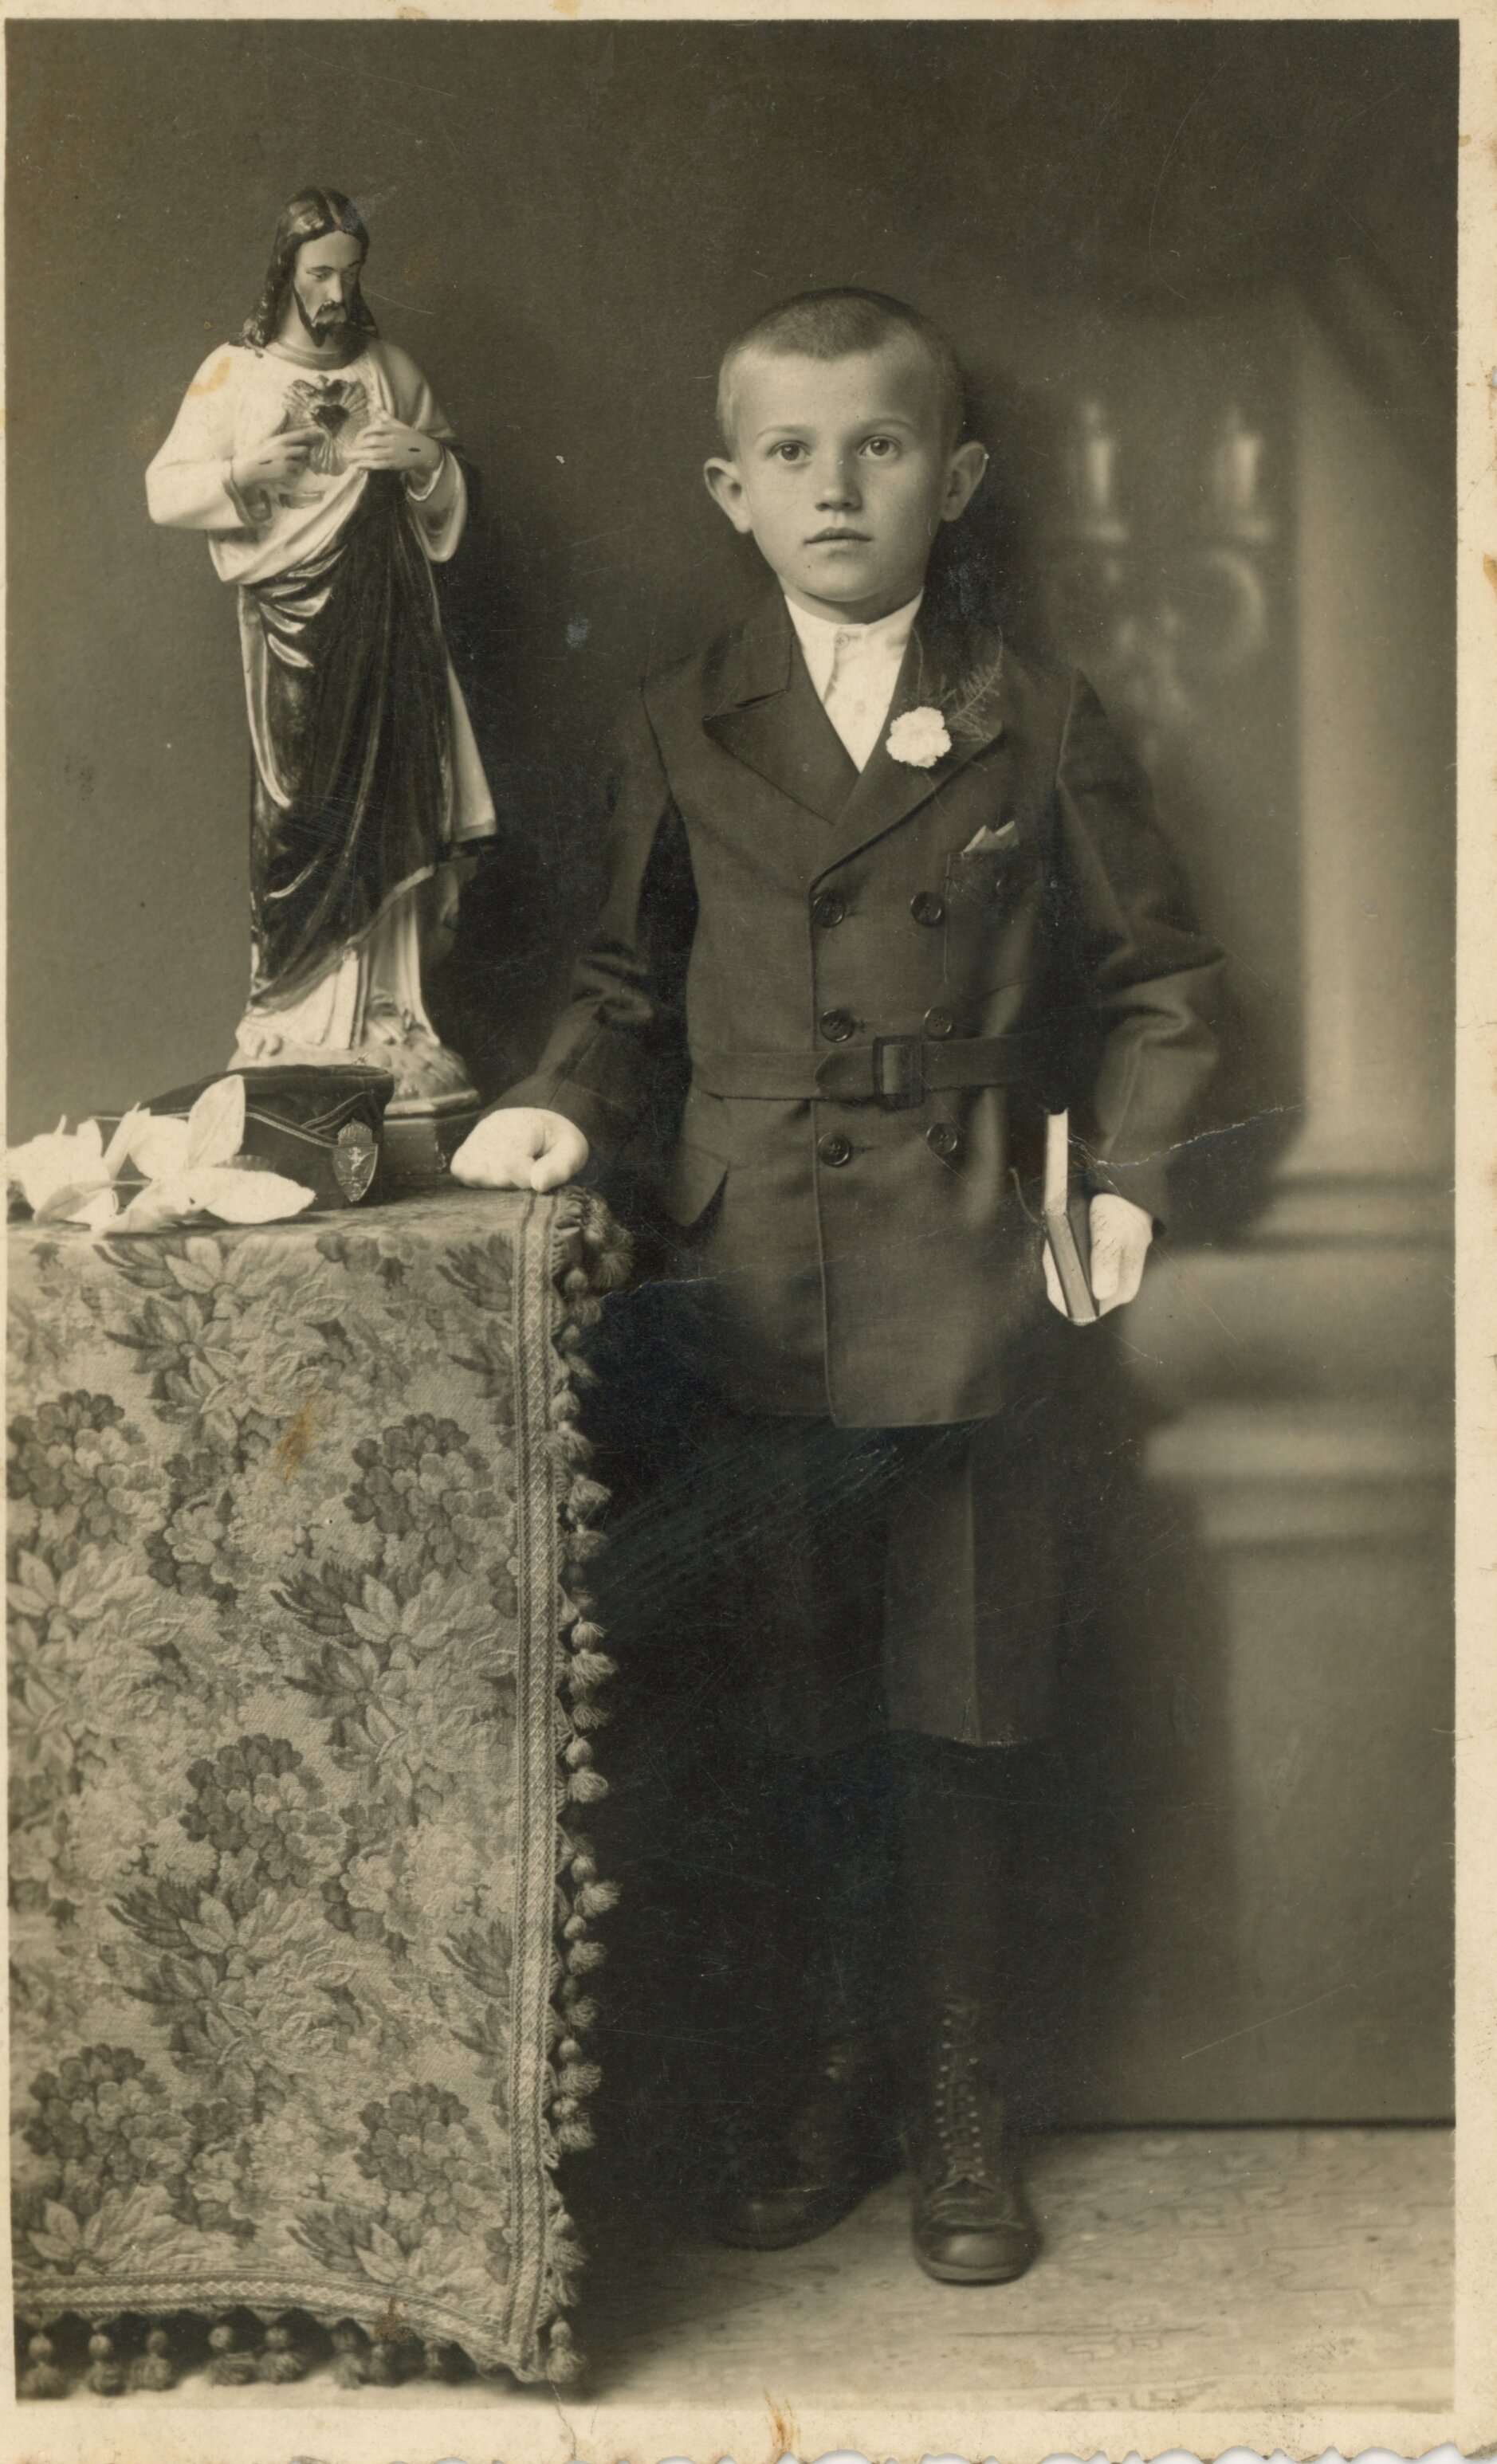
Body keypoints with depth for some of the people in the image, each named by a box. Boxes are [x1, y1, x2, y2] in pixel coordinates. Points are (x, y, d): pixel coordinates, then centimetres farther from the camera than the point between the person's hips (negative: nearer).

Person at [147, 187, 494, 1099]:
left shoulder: (391, 369, 13)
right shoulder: (233, 374, 4)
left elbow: (451, 501, 19)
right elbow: (165, 493, 3)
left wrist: (429, 459, -3)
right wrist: (244, 473, -14)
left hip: (387, 613, 3)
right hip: (293, 620, -3)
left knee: (390, 810, -1)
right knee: (301, 812, -7)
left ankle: (386, 1023, 4)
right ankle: (294, 1019, 2)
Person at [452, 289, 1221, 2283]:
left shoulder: (1040, 731, 4)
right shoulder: (682, 734, 8)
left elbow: (1154, 987, 8)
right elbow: (630, 983, 16)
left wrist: (1126, 1176, -4)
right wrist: (568, 1104, -2)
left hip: (958, 1298, -1)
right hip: (751, 1297, 2)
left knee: (955, 1732, 6)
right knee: (788, 1735, 10)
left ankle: (962, 2113, 24)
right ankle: (822, 2080, 29)